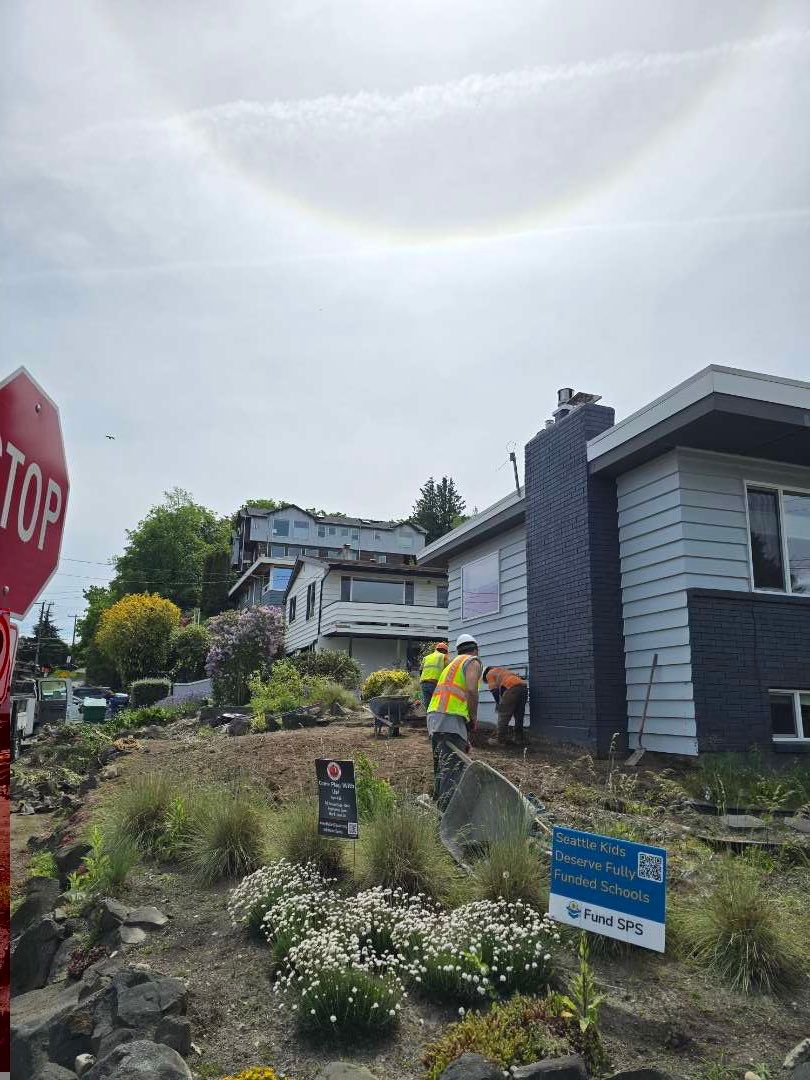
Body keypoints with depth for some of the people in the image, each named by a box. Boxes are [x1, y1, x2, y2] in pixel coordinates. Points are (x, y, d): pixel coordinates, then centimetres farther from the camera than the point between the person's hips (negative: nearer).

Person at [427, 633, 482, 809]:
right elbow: (471, 690, -15)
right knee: (453, 768, -12)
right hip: (450, 718, -9)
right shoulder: (472, 662, 4)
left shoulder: (453, 663, 29)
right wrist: (474, 719, -2)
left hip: (433, 715, 9)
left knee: (441, 766, 19)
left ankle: (439, 803, 25)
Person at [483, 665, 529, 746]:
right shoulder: (503, 671, 40)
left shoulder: (490, 674, 19)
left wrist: (498, 703, 19)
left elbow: (494, 690, 8)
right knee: (519, 716, 17)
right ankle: (519, 739, 22)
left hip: (512, 687, -8)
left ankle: (501, 740, 2)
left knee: (503, 715, 0)